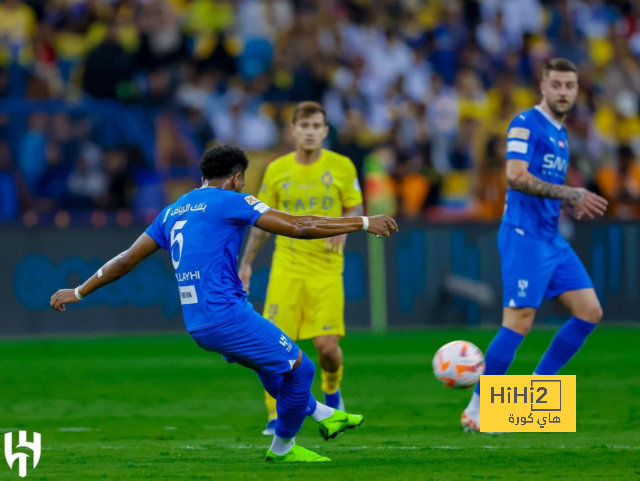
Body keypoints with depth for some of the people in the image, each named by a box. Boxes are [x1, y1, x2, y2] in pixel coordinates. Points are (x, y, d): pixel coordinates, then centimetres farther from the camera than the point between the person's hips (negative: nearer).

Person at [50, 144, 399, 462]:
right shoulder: (230, 201, -4)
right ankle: (282, 448, 19)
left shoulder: (173, 211, 18)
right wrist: (363, 223, -4)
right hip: (226, 315, -8)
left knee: (272, 365, 29)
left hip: (197, 325, 8)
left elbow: (126, 260, 20)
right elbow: (296, 227, -9)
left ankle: (323, 416, 41)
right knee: (299, 368, 6)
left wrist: (78, 293, 31)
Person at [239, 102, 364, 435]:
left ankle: (332, 390, 25)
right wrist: (246, 263, 11)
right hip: (286, 267, 1)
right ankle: (275, 417, 5)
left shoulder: (341, 167, 0)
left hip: (327, 269, -1)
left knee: (327, 345, -9)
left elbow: (355, 209, 8)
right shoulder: (277, 170, 4)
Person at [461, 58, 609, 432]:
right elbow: (517, 177, -21)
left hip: (552, 239, 9)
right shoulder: (526, 125, -8)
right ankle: (477, 409, -5)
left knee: (590, 311, 3)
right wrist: (571, 193, -25)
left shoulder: (561, 134, 19)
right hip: (524, 236, -9)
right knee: (520, 321, -13)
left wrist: (574, 205, 9)